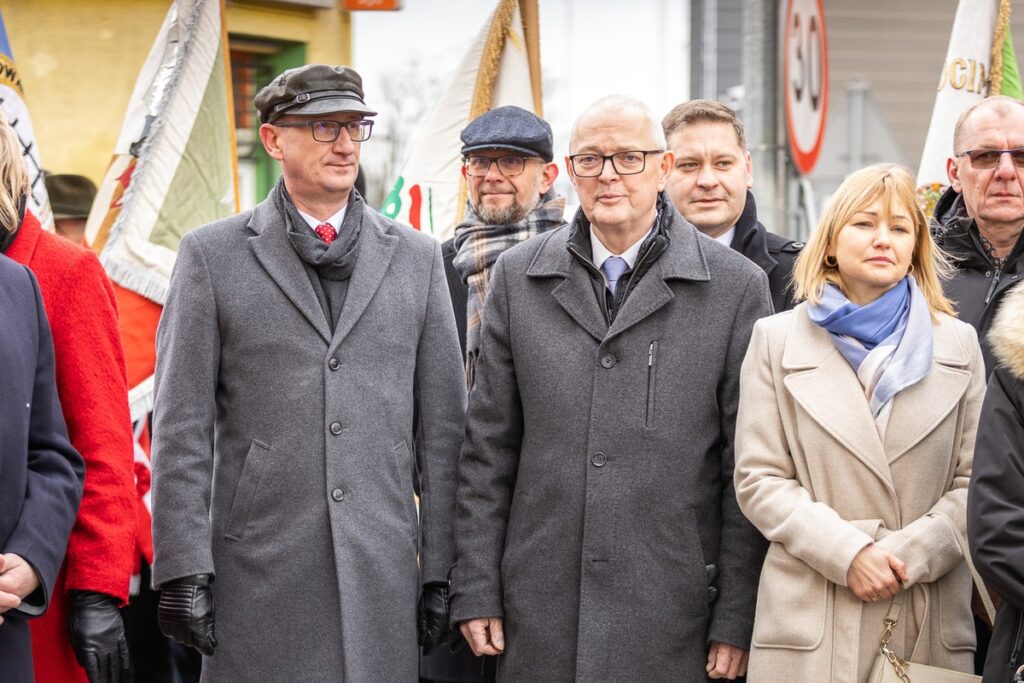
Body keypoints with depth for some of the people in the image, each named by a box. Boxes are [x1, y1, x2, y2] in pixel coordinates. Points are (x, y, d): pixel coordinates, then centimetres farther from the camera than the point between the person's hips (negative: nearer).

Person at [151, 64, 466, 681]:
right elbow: (182, 427, 0)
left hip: (384, 572, 2)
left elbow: (442, 425, 9)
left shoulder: (416, 256, 10)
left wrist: (442, 569, 5)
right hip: (258, 575, -2)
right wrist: (182, 568, -7)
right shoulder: (213, 255, 3)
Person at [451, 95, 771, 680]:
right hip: (542, 616, 2)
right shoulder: (519, 276, 8)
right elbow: (488, 449, 9)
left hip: (673, 621, -2)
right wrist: (476, 591, 4)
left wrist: (737, 621, -4)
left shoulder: (736, 286, -1)